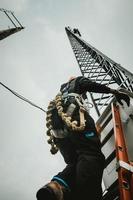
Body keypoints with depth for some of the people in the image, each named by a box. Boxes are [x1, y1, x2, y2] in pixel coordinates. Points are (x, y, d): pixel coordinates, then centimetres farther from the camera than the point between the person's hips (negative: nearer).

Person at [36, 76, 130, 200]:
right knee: (92, 155, -23)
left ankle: (58, 185, -33)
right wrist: (113, 91, 1)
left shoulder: (61, 94, 45)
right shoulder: (77, 81, 30)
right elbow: (90, 85, 6)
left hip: (58, 131, 7)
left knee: (75, 163, 1)